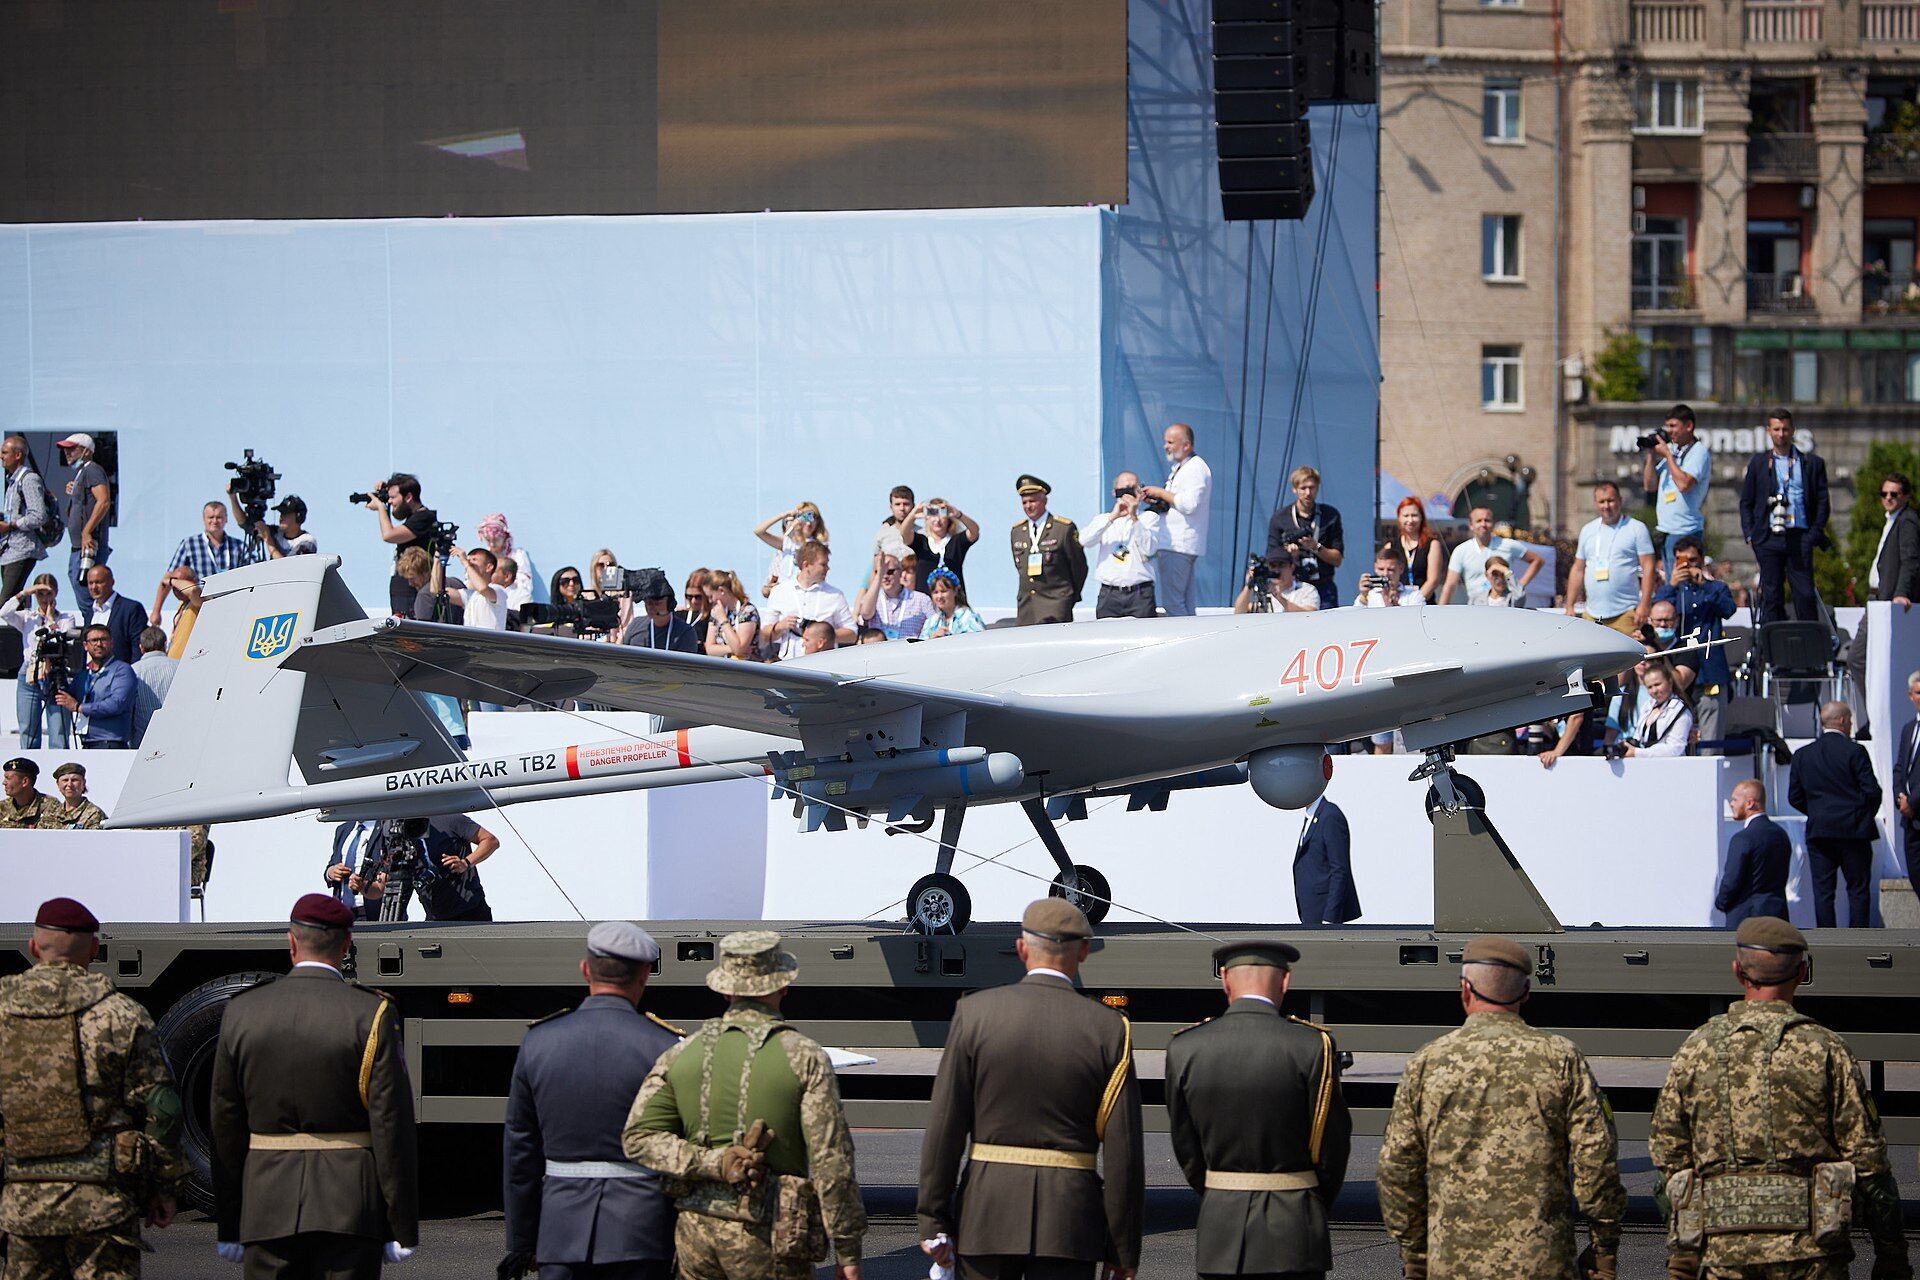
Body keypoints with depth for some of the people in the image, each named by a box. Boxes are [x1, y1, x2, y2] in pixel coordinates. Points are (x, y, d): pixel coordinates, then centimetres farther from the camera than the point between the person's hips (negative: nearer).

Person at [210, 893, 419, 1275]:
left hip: (268, 1208, 2)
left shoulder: (241, 1012, 3)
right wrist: (402, 1228, -3)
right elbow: (392, 1128, -8)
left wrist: (228, 1228, 11)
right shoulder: (371, 1014, -7)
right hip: (349, 1210, -2)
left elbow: (225, 1128, 6)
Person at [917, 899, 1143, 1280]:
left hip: (986, 1219, 1)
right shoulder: (1108, 1030, -3)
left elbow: (944, 1126, -4)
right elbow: (1123, 1152, -4)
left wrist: (934, 1224, 2)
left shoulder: (973, 1013, -2)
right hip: (1069, 1222, -1)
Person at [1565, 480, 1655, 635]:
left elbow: (1648, 568, -4)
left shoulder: (1637, 529, 1)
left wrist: (1644, 605, -13)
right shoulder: (1588, 530, 16)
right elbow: (1578, 570, 19)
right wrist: (1570, 607, 13)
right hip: (1591, 615, 4)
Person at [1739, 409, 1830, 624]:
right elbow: (1746, 501, 13)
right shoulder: (1759, 463, 12)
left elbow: (1823, 501, 9)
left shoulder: (1812, 463, 10)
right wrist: (1749, 534, 2)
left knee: (1805, 594, -5)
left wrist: (1816, 532, -2)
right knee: (1771, 595, 2)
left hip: (1800, 537, -1)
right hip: (1769, 538, 1)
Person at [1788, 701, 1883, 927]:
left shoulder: (1802, 755, 6)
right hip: (1853, 832, -3)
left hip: (1818, 832, 3)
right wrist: (1866, 815, 8)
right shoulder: (1854, 751, -8)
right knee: (1858, 889, 4)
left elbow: (1794, 798, 8)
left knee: (1822, 891, 4)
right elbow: (1872, 790, -11)